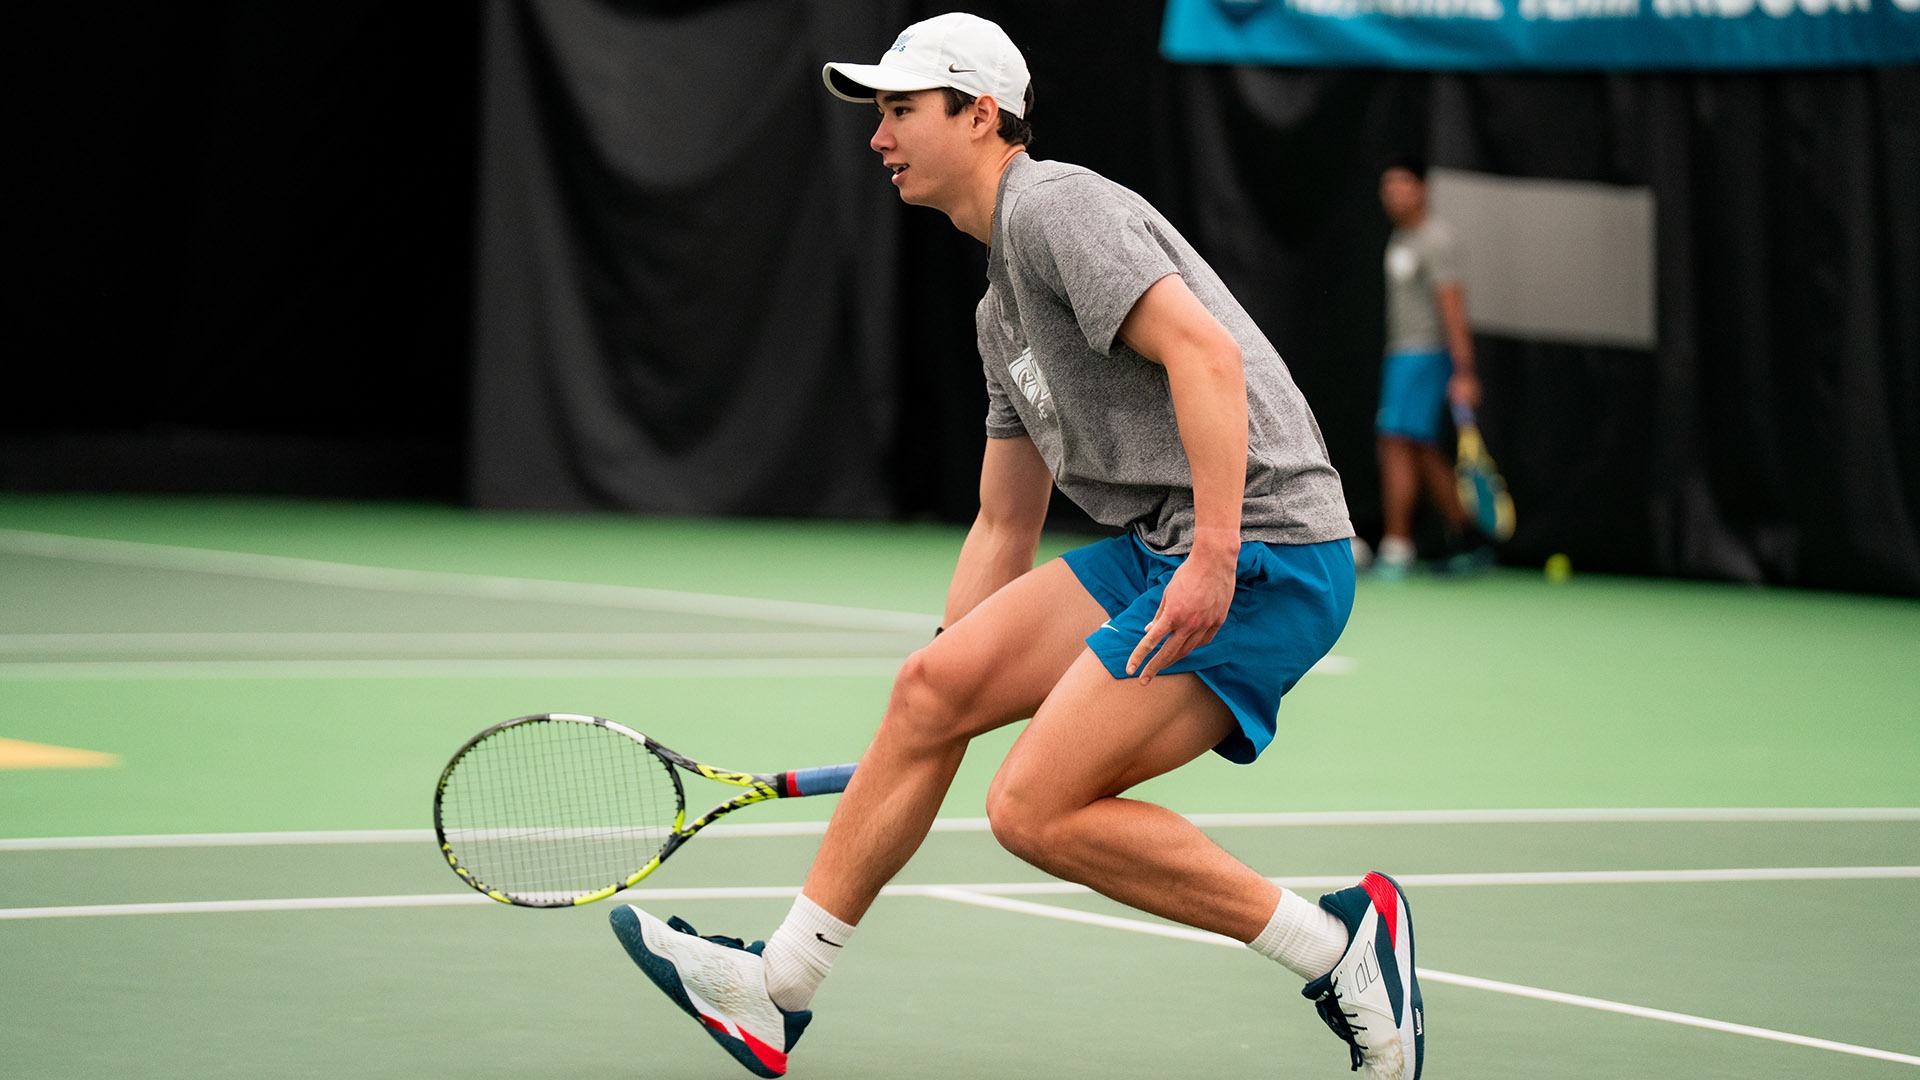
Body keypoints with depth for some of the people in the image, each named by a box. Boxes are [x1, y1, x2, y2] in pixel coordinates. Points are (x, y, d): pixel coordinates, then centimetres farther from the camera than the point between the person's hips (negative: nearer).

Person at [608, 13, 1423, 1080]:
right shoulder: (1002, 308, 23)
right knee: (932, 685, 5)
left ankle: (1338, 938, -6)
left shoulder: (1055, 205, -9)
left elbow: (1205, 351, -22)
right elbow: (1006, 528, 27)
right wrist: (932, 734, 25)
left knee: (1036, 808, -14)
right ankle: (776, 990, 11)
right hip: (1153, 549, 10)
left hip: (1261, 551, -10)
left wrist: (1215, 554, -29)